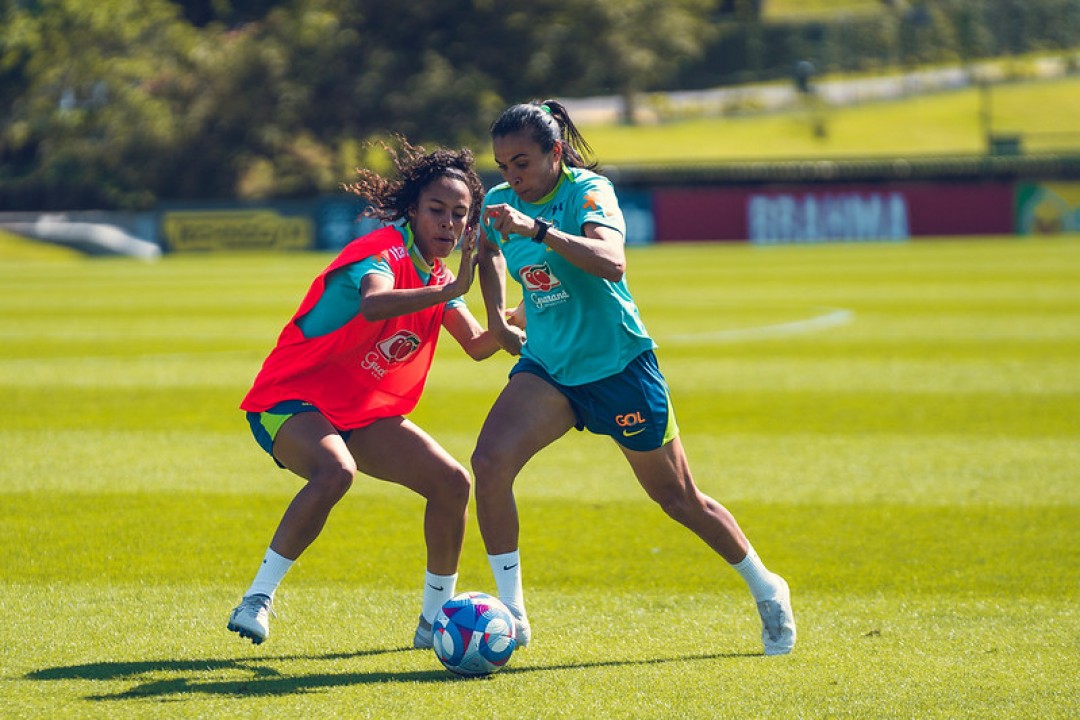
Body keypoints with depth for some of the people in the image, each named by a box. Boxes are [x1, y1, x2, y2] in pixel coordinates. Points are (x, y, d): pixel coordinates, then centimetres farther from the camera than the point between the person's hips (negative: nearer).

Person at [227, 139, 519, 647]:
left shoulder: (434, 274, 5)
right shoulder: (385, 253, -22)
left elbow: (477, 345, 13)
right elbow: (373, 305, -45)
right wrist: (450, 290, -53)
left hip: (363, 413, 9)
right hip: (291, 398, -8)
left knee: (452, 482, -2)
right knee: (336, 471, -38)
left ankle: (434, 620, 12)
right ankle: (257, 599, -27)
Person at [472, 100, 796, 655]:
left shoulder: (588, 192, -18)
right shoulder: (500, 204, -2)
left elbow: (612, 263, -36)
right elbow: (489, 251, 21)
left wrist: (538, 229, -44)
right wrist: (495, 313, 6)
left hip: (617, 365, -4)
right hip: (546, 367, 5)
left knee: (679, 500, 7)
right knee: (489, 461, -21)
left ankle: (766, 590, 31)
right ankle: (511, 614, -12)